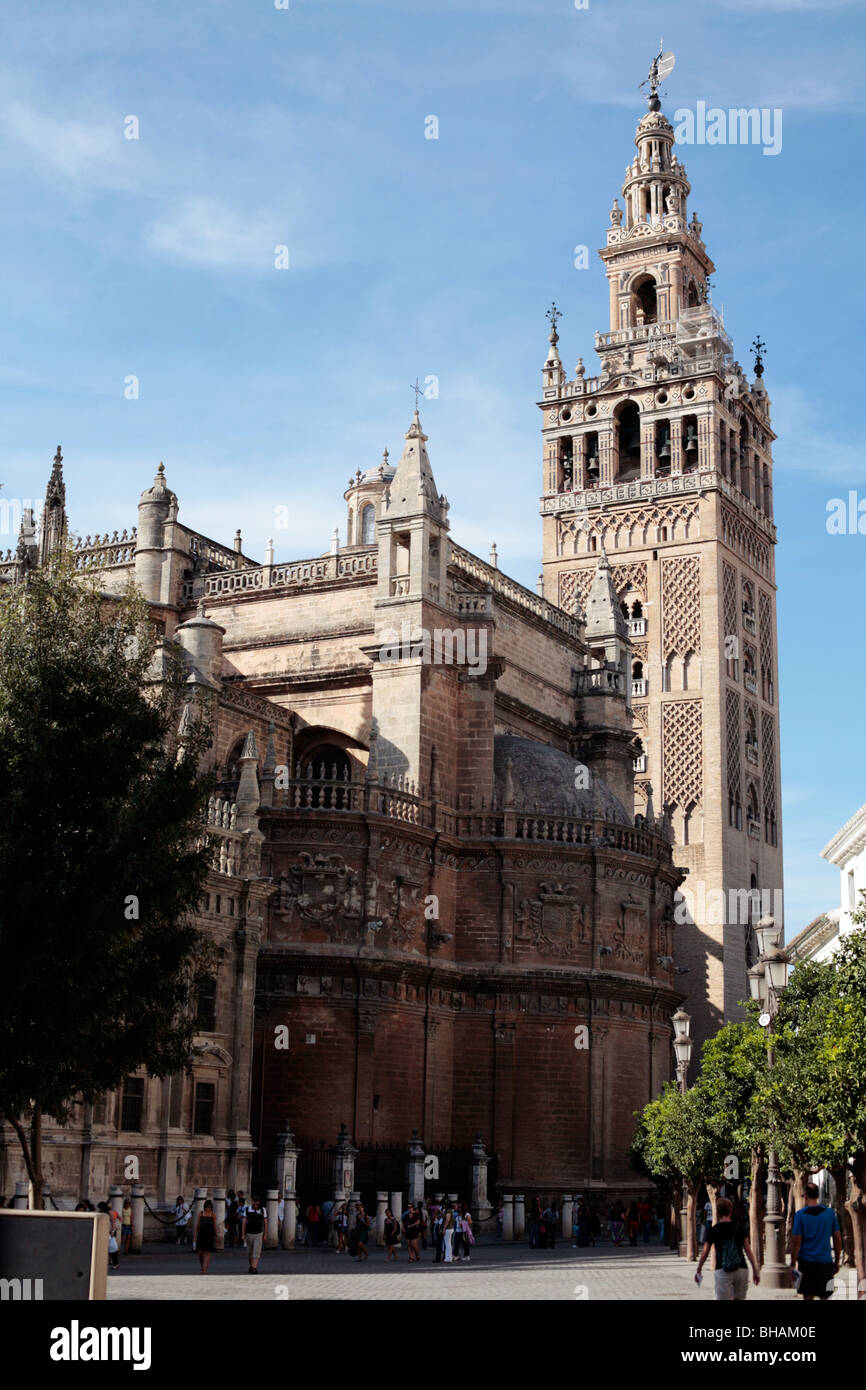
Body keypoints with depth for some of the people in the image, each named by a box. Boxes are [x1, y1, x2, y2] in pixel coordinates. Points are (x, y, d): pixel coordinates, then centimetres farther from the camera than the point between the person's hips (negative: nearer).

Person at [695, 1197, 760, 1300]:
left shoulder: (711, 1231, -1)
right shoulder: (740, 1229, 3)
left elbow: (704, 1253, 3)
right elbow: (748, 1251, 3)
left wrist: (698, 1270, 16)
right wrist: (755, 1270, 9)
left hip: (722, 1272, -2)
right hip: (741, 1270, 2)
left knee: (722, 1299, -4)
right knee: (739, 1298, 16)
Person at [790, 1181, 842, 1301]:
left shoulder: (800, 1214, -7)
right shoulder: (830, 1212, 1)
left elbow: (796, 1241, -8)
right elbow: (837, 1239, 5)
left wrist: (793, 1264, -1)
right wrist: (837, 1262, 14)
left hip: (806, 1262, -2)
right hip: (825, 1262, 2)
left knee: (808, 1297, 7)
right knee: (823, 1297, 6)